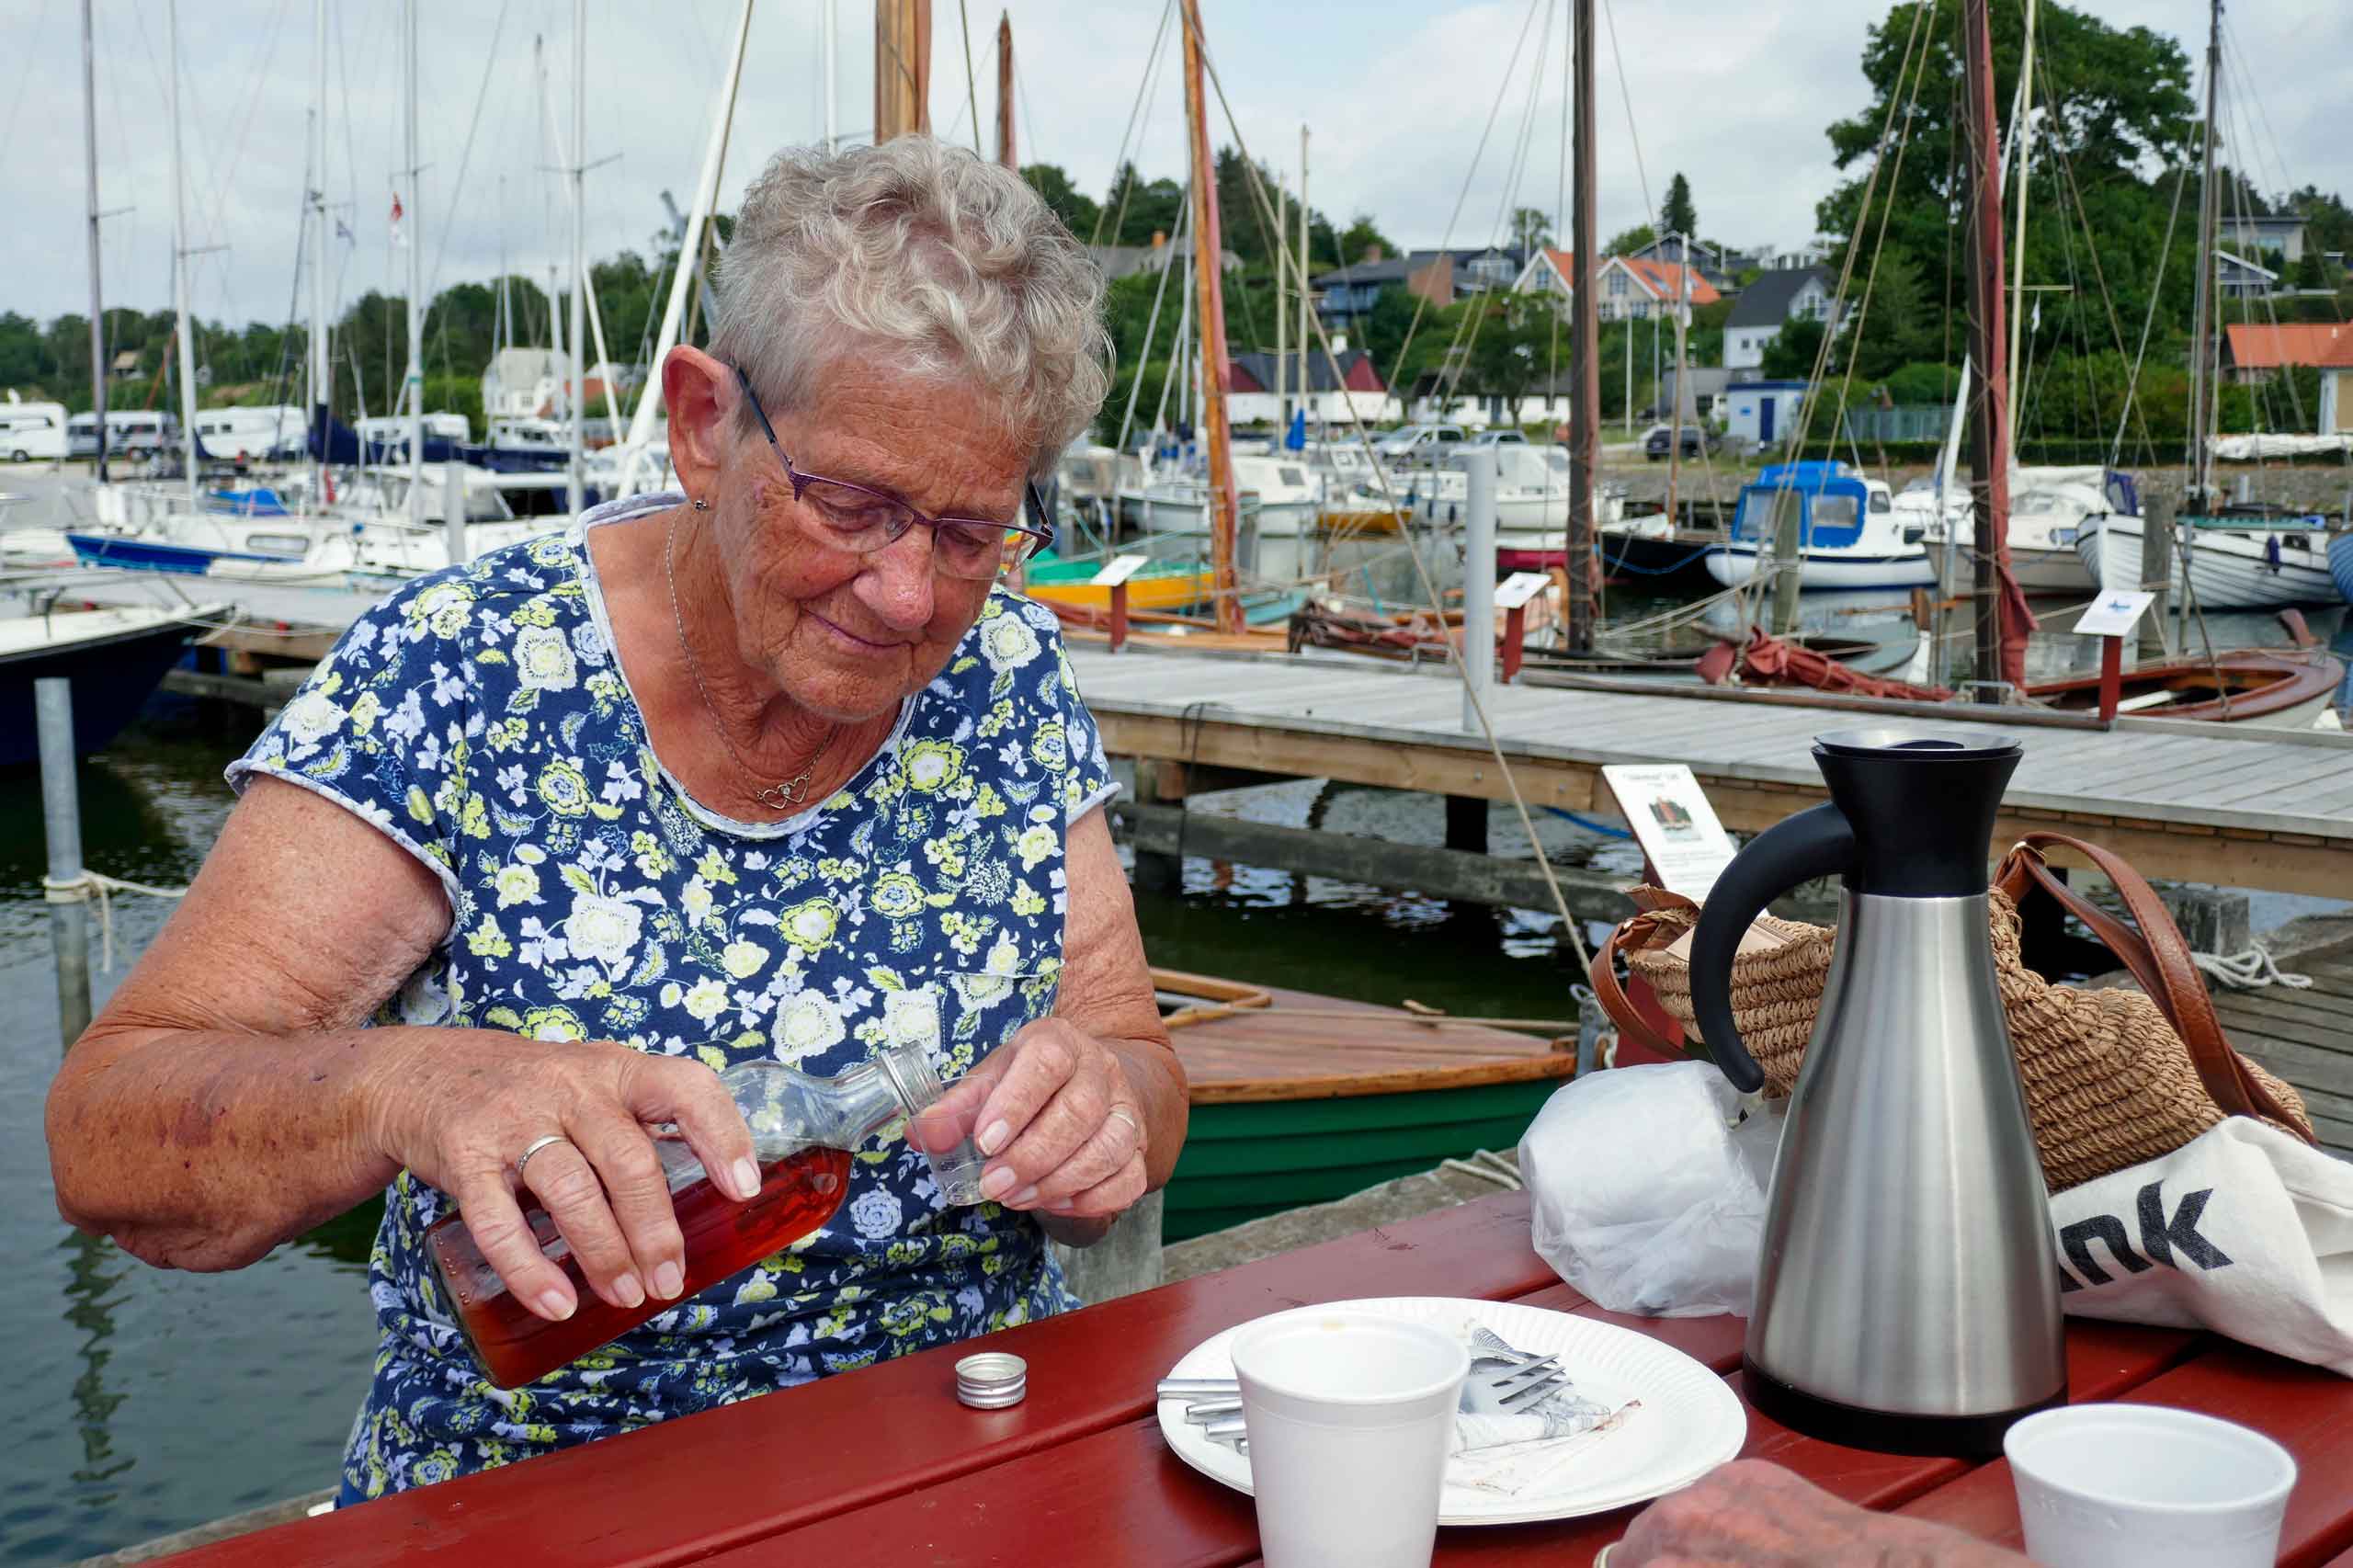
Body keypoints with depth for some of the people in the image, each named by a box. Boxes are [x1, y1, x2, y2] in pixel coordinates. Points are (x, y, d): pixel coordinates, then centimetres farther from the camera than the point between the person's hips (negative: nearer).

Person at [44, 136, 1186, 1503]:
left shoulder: (1008, 677, -1)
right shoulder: (453, 682, -11)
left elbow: (1141, 1070, 5)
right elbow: (103, 1139, -14)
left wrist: (1106, 1103, -18)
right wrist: (400, 1086, -34)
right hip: (532, 1508, -4)